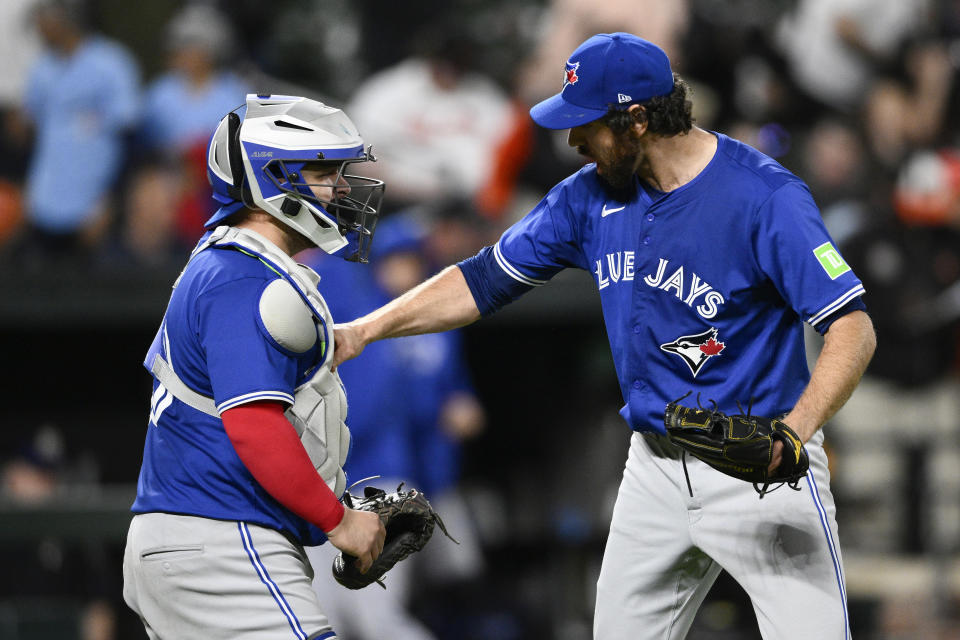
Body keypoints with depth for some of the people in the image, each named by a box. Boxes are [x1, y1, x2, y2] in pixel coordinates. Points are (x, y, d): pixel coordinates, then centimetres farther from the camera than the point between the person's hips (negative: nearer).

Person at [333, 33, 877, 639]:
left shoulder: (765, 196, -17)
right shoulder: (592, 194, 3)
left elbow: (853, 328, -21)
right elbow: (487, 280, 13)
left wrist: (792, 434, -35)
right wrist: (364, 331, 6)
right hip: (657, 468, 6)